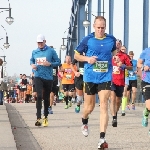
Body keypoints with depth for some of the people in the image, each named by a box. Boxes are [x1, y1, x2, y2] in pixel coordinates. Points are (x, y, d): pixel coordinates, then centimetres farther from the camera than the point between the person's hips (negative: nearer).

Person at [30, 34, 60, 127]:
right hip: (38, 77, 0)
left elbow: (58, 62, 1)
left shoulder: (51, 51, -2)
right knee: (39, 96, -15)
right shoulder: (34, 52, 8)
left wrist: (50, 64, -16)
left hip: (48, 77, 0)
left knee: (46, 98, 11)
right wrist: (32, 65, 3)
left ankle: (46, 117, 27)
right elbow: (31, 60, 25)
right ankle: (38, 118, -19)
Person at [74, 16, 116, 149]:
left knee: (104, 105, -12)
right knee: (89, 106, 11)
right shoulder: (88, 40, -4)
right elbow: (76, 55, 5)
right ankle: (84, 122, 47)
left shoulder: (111, 39, 1)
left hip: (105, 78, 0)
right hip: (90, 77, 0)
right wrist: (88, 59, -13)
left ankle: (102, 138, -15)